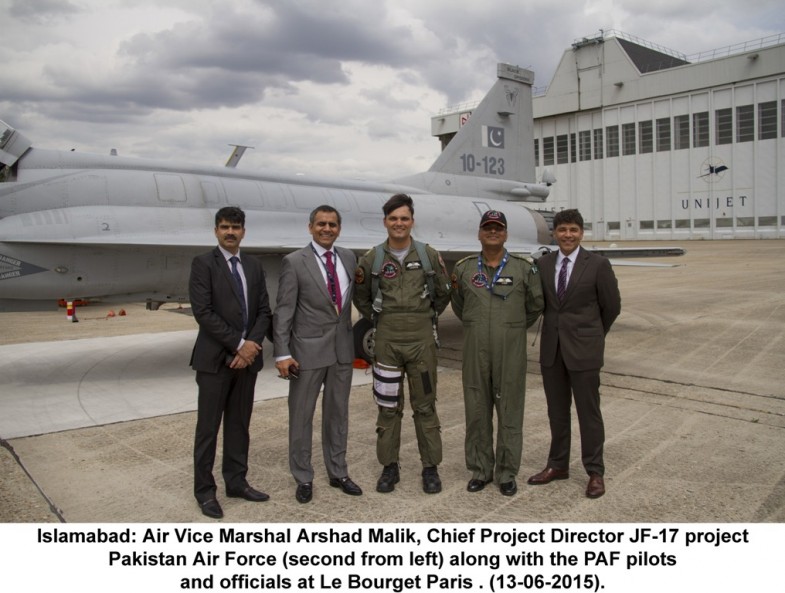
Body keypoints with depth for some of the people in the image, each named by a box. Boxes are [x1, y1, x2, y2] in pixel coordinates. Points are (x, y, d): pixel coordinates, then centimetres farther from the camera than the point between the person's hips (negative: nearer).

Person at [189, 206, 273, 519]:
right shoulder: (203, 263, -5)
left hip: (247, 358, 5)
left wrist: (251, 345, -9)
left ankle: (236, 481, 24)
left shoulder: (254, 266, 11)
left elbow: (264, 311, 7)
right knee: (208, 427, 3)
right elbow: (203, 312, -14)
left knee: (239, 424, 12)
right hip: (215, 358, -5)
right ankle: (205, 490, 15)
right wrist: (238, 345, -15)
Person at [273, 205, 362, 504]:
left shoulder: (348, 258, 6)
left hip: (343, 348, 4)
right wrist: (282, 353, -14)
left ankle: (338, 473, 30)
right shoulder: (294, 262, -8)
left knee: (338, 413, 15)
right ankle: (303, 478, 22)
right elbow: (283, 310, -10)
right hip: (308, 349, -4)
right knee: (301, 416, 6)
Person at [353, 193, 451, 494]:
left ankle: (431, 467, 19)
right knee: (388, 406, 9)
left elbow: (443, 294, 12)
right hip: (386, 340, 1)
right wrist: (379, 318, 11)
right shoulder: (372, 258, 1)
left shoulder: (429, 255, 0)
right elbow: (361, 297, 14)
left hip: (422, 339, 0)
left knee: (425, 405, 7)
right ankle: (389, 466, 22)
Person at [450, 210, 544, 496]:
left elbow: (535, 306, 10)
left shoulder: (524, 268, -1)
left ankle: (507, 473, 18)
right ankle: (480, 470, 22)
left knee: (510, 411, 5)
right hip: (475, 351, 2)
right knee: (476, 411, 8)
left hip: (511, 351, -1)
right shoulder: (464, 268, 4)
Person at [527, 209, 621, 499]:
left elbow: (612, 306, 1)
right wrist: (555, 327, 10)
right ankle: (558, 465, 28)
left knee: (589, 411, 5)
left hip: (583, 349, -4)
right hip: (551, 347, 4)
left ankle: (595, 472, 19)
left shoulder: (598, 265, -7)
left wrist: (593, 335, 10)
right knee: (557, 411, 14)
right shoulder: (543, 264, 3)